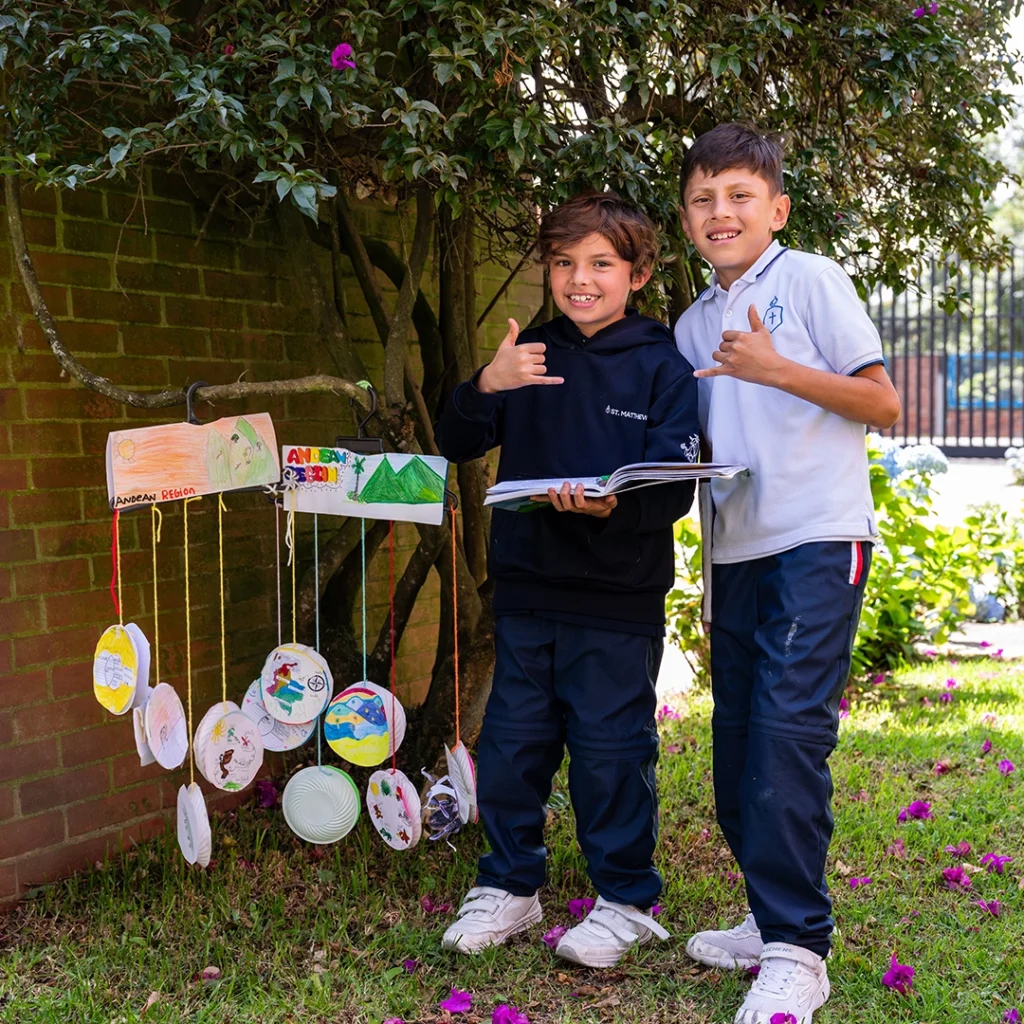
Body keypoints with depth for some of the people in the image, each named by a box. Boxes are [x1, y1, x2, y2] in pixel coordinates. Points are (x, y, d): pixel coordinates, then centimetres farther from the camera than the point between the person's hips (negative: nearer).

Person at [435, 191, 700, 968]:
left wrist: (611, 504, -31)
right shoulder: (530, 356, 7)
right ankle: (509, 887, 28)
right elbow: (457, 446, 4)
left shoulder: (661, 366, -4)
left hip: (619, 596, -4)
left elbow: (674, 486, -11)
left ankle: (627, 901, 21)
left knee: (610, 747, 3)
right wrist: (486, 387, -16)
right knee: (511, 742, 11)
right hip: (528, 587, 4)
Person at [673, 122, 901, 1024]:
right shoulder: (692, 326, 17)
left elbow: (883, 404, -5)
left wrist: (775, 369, -14)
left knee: (787, 731, -14)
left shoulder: (811, 281, -1)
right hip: (735, 548, 7)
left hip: (818, 539, -7)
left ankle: (798, 951, -5)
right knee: (738, 743, 8)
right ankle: (774, 919, 23)